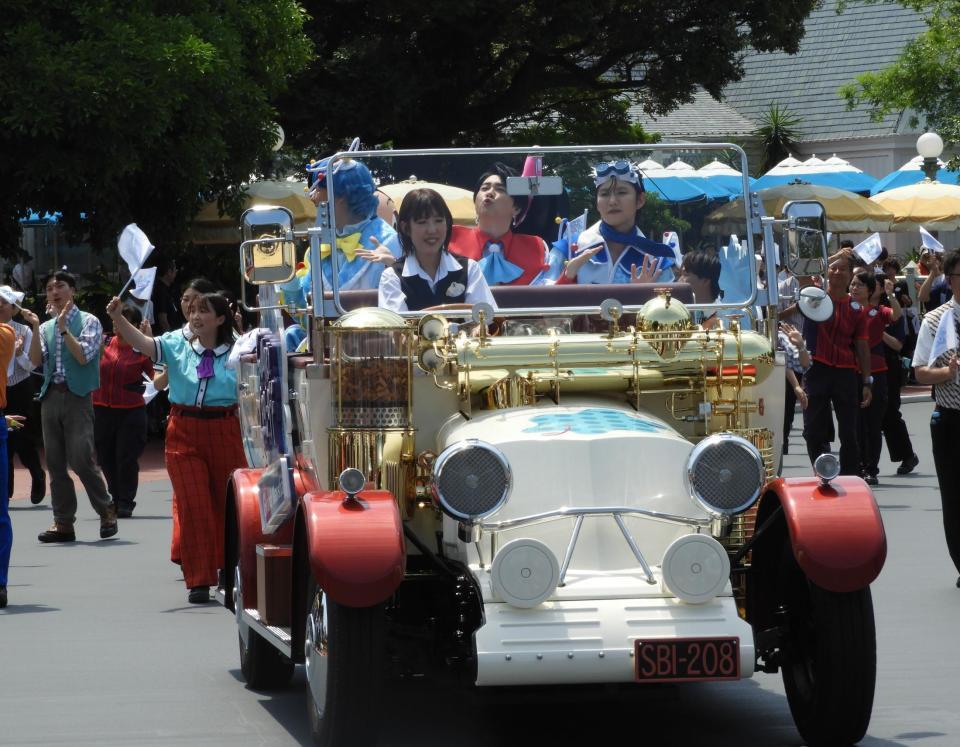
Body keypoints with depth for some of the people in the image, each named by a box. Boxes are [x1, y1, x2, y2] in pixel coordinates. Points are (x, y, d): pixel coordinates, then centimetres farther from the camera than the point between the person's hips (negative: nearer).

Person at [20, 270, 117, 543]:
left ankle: (106, 510, 4)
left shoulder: (88, 321, 2)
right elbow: (36, 361, 4)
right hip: (50, 396, 5)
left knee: (81, 459, -14)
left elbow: (83, 356, -10)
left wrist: (64, 328, -13)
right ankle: (63, 523, 7)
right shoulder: (46, 327, 16)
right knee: (55, 463, 4)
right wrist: (35, 328, -5)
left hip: (77, 396, -5)